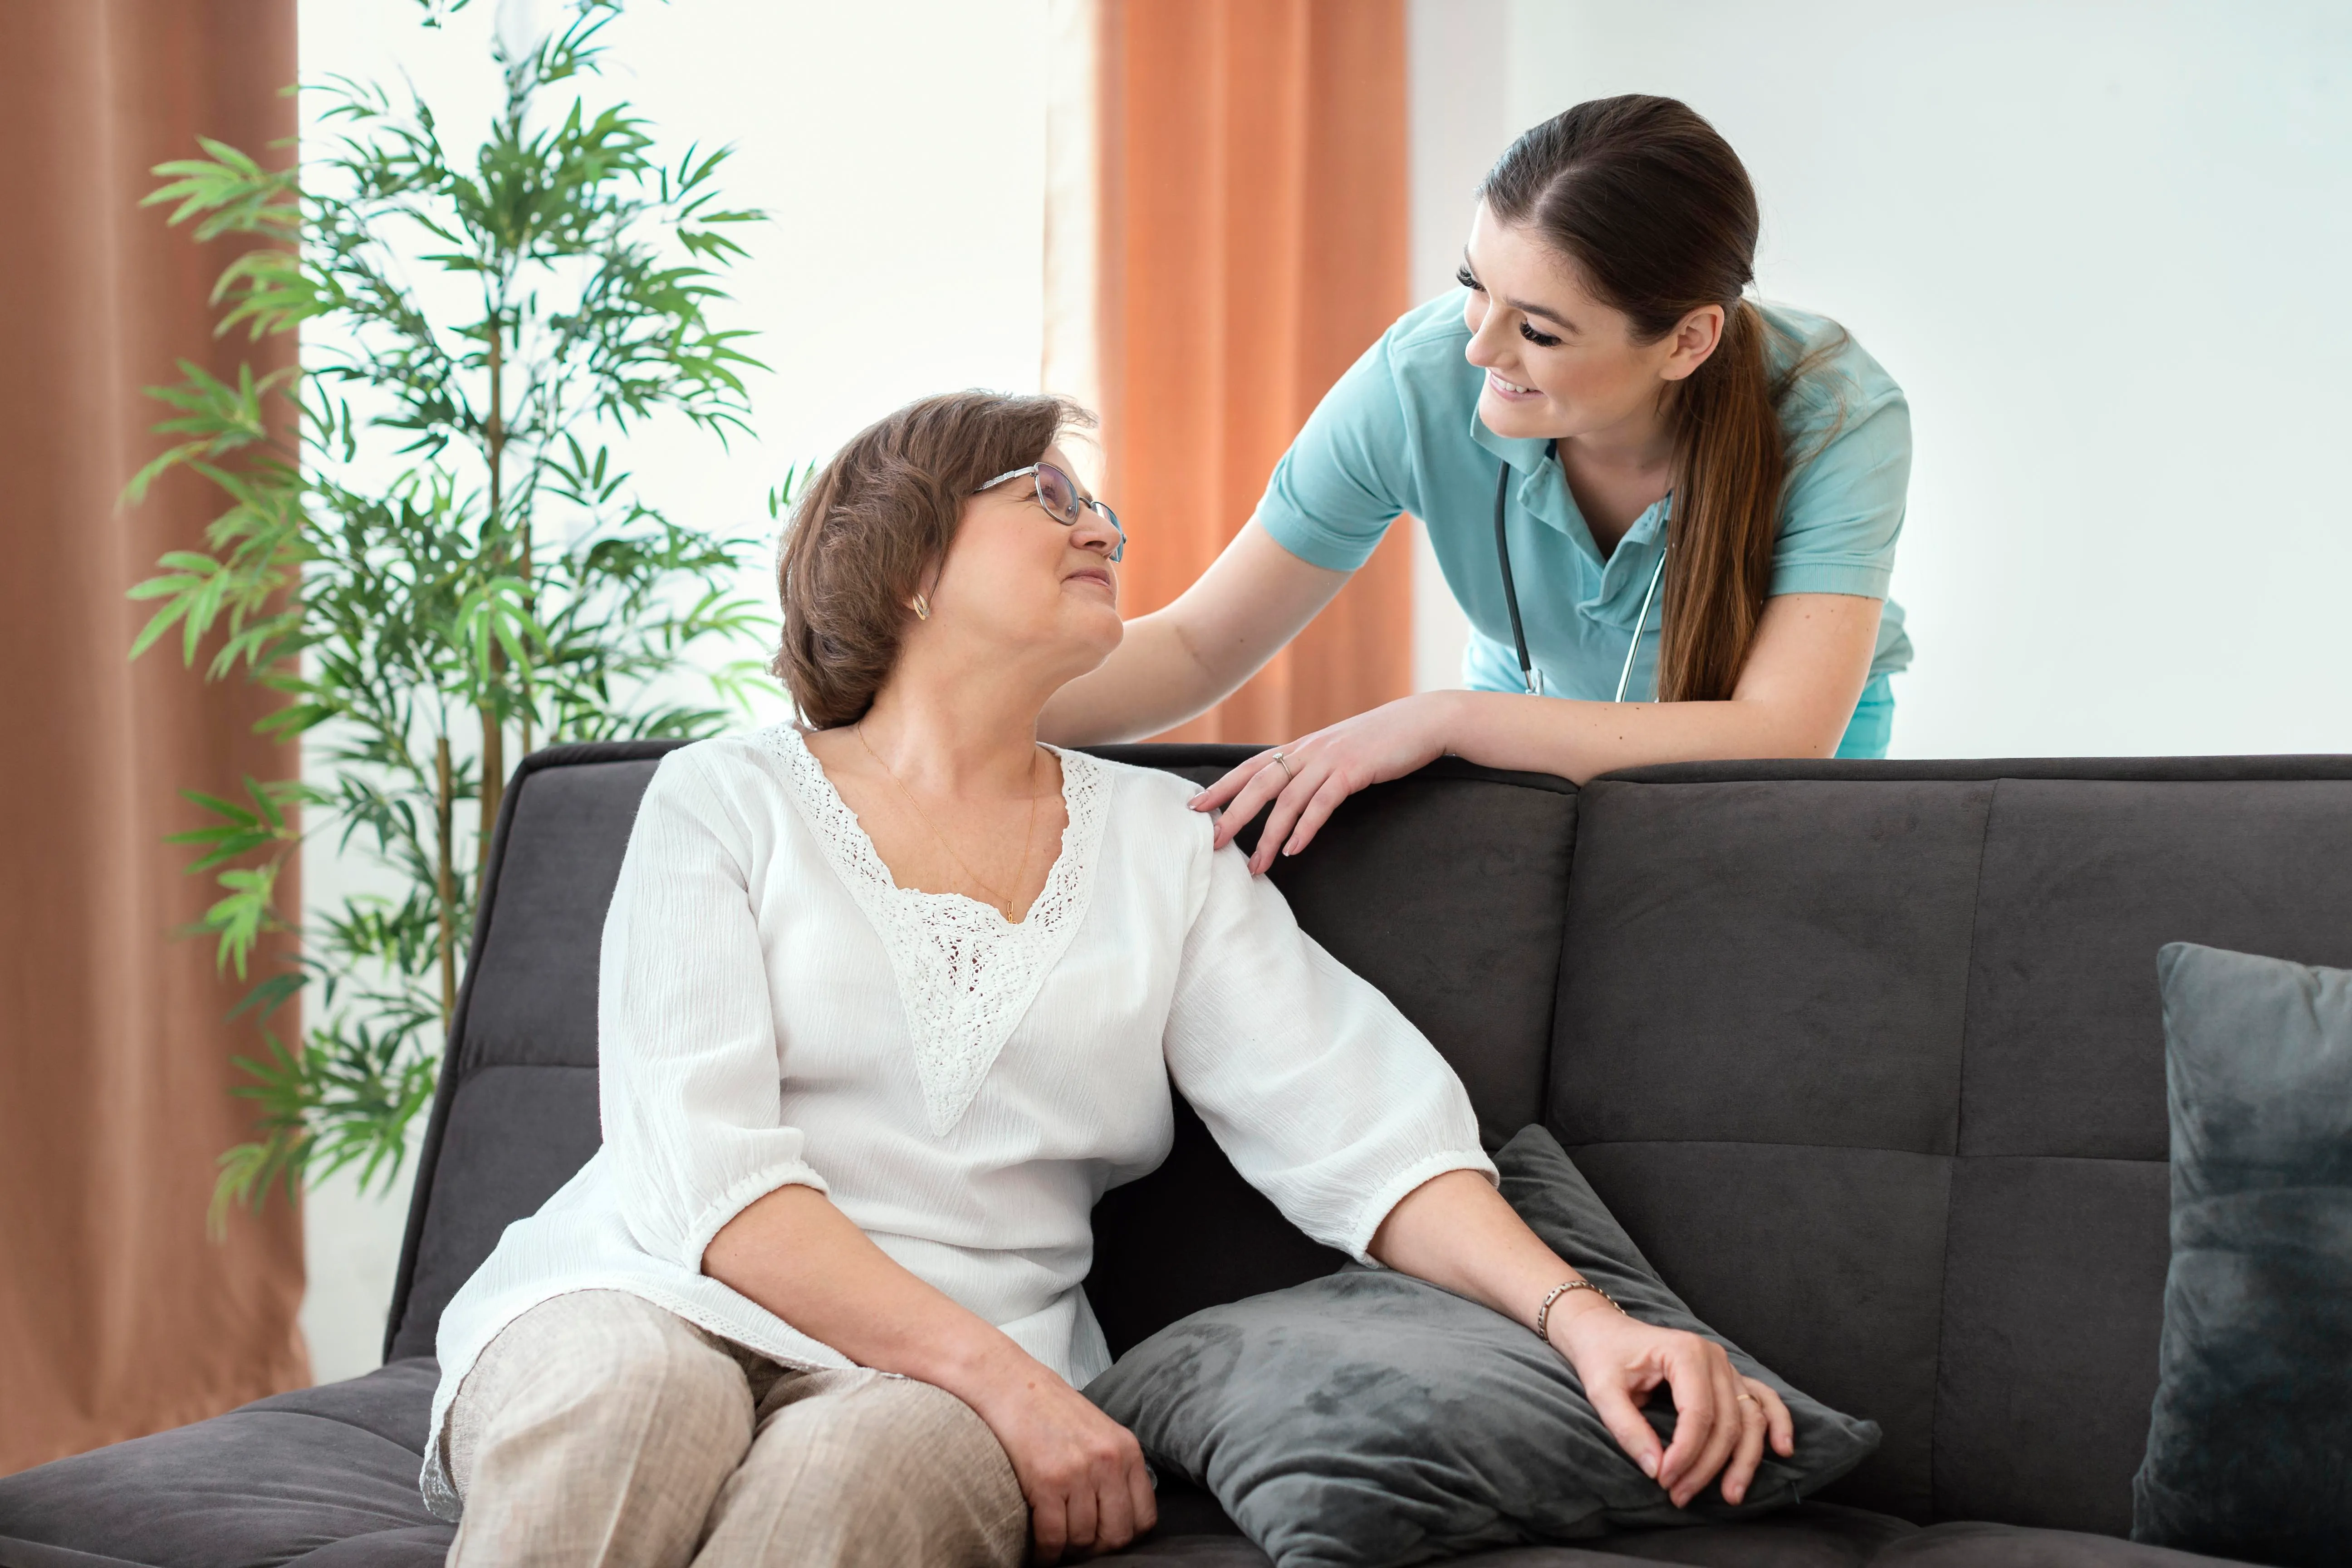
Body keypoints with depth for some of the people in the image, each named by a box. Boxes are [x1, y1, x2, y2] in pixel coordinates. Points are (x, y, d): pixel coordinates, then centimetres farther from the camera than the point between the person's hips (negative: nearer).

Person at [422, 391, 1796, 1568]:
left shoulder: (1165, 844, 15)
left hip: (944, 1393, 2)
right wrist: (1007, 1378, -19)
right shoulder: (727, 803, 5)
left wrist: (1577, 1313, -16)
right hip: (653, 1304, -2)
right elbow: (706, 1168, -8)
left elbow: (1354, 1126, 3)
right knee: (629, 1399, -37)